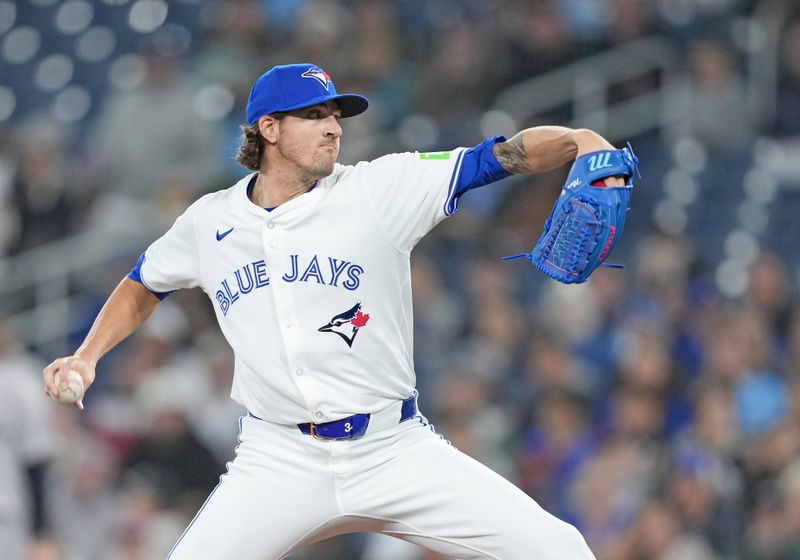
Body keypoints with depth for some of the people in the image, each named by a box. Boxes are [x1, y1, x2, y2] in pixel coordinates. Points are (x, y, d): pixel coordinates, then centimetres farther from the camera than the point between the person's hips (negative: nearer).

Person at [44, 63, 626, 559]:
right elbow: (143, 285, 24)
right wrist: (87, 356, 10)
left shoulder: (379, 189, -4)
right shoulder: (209, 222, 5)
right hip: (280, 463, 1)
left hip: (397, 450, -1)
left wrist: (576, 141, -30)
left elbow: (501, 155, -13)